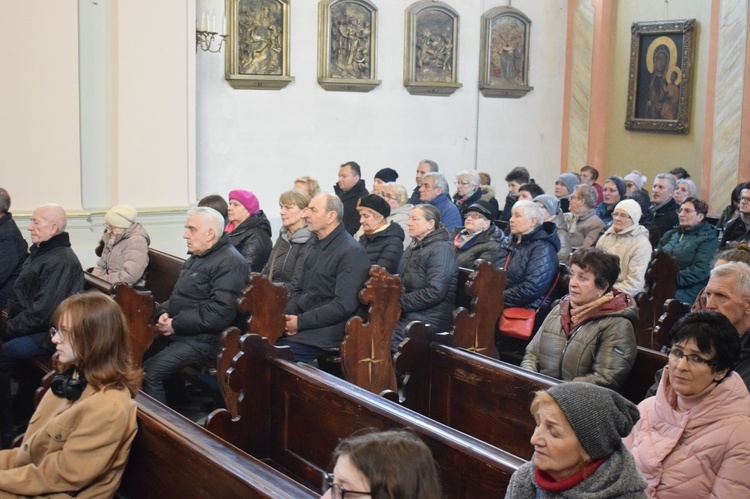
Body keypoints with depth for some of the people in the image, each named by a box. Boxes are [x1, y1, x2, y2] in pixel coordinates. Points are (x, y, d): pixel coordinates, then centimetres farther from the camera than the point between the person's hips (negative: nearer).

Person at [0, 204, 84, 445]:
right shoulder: (40, 251, 9)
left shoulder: (62, 262, -21)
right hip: (28, 325, 9)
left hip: (47, 333, -9)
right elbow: (22, 292, 20)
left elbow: (42, 311, -24)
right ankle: (24, 409, 12)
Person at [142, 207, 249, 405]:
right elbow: (179, 296, 22)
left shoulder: (230, 264, -16)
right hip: (177, 332, 10)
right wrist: (164, 313, -1)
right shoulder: (196, 258, 17)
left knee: (149, 373, -21)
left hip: (203, 339, -10)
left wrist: (176, 325, -19)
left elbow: (220, 314, -25)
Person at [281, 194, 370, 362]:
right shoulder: (315, 244, 16)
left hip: (324, 331, -8)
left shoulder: (351, 252, -13)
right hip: (302, 321, 8)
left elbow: (344, 305, -20)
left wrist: (301, 322, -17)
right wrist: (288, 316, 0)